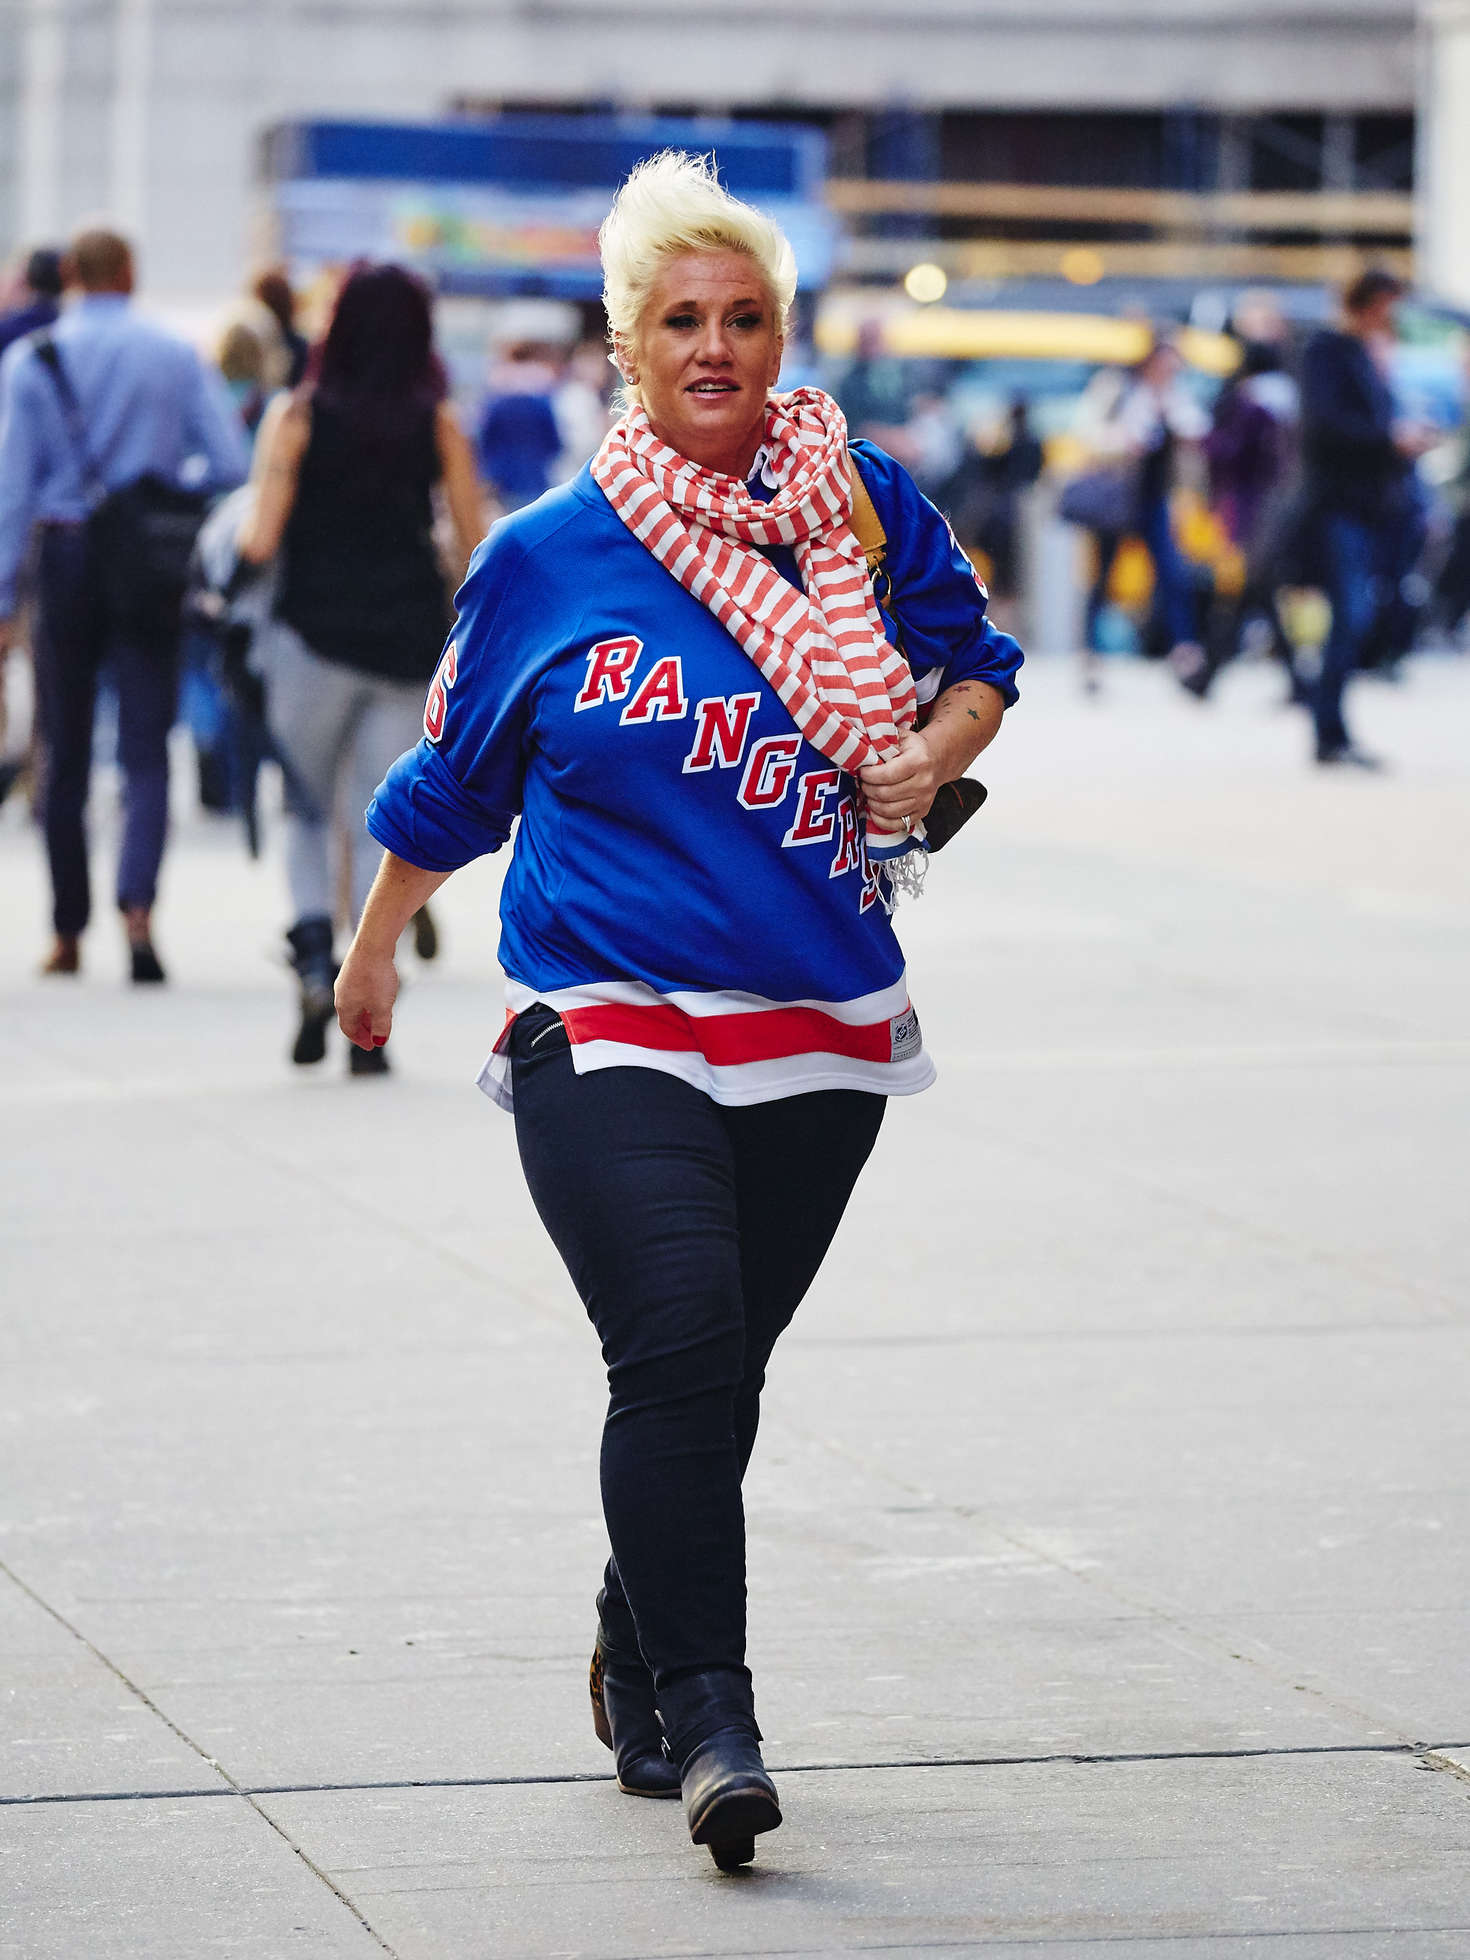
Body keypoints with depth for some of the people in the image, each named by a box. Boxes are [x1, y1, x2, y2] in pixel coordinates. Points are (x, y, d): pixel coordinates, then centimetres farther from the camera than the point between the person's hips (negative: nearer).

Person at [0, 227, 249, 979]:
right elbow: (230, 464, -4)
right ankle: (137, 903, -24)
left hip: (67, 557, 0)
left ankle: (68, 932, 14)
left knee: (65, 757, 10)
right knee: (146, 753, -1)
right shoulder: (177, 357, -1)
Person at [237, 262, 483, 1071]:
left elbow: (260, 541, -9)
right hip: (408, 640, 1)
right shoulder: (438, 423, 1)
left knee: (306, 806, 15)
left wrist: (244, 534, 12)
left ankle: (314, 960, -9)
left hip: (316, 632, -1)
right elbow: (477, 548, 1)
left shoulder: (297, 415, -4)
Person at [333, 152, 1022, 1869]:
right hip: (608, 1028, -3)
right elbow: (456, 771, 15)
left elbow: (975, 664, 19)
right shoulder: (548, 553, 0)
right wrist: (376, 943, 24)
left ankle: (636, 1662, 35)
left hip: (823, 1037, 3)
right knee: (676, 1347, -21)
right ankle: (707, 1721, -18)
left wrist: (934, 753, -3)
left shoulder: (865, 506, 3)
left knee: (716, 1372, 12)